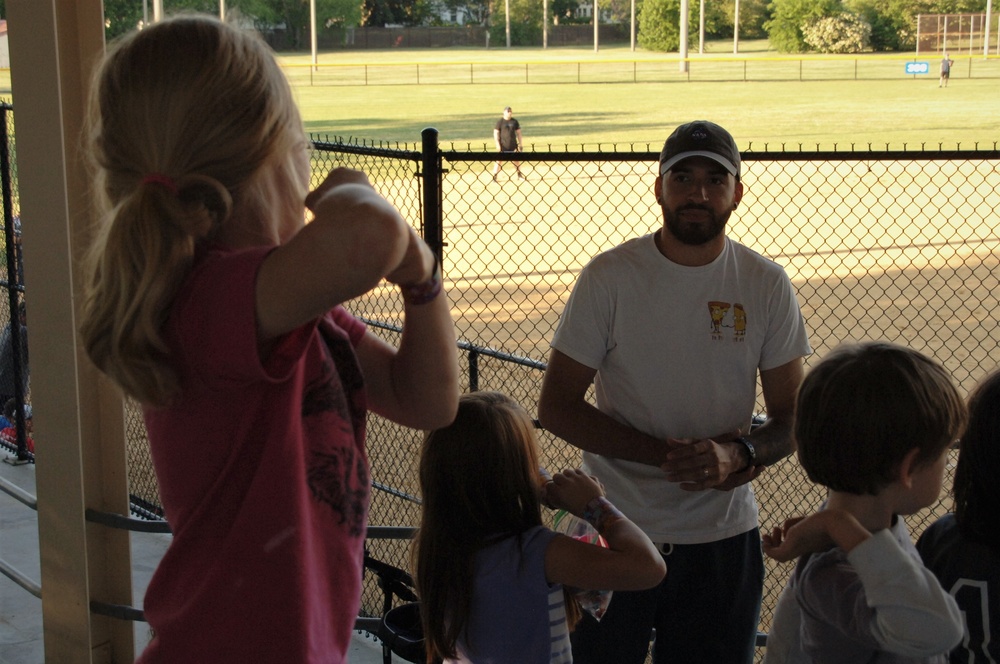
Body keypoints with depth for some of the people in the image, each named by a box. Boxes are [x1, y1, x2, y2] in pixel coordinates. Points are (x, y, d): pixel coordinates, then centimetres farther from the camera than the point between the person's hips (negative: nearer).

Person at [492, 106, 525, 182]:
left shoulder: (514, 121, 7)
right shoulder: (500, 122, -3)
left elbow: (518, 133, 13)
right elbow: (496, 133, -5)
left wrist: (521, 144, 8)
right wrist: (497, 144, -13)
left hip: (513, 145, 4)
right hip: (503, 145, -4)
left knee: (516, 160, 12)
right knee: (499, 161, -6)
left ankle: (519, 175, 25)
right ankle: (494, 177, -3)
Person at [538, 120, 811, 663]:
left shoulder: (766, 285, -1)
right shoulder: (610, 277, -7)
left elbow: (793, 419, 2)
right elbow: (556, 407, -8)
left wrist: (737, 454, -21)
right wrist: (665, 454, -20)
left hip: (723, 537, 2)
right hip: (615, 531, -1)